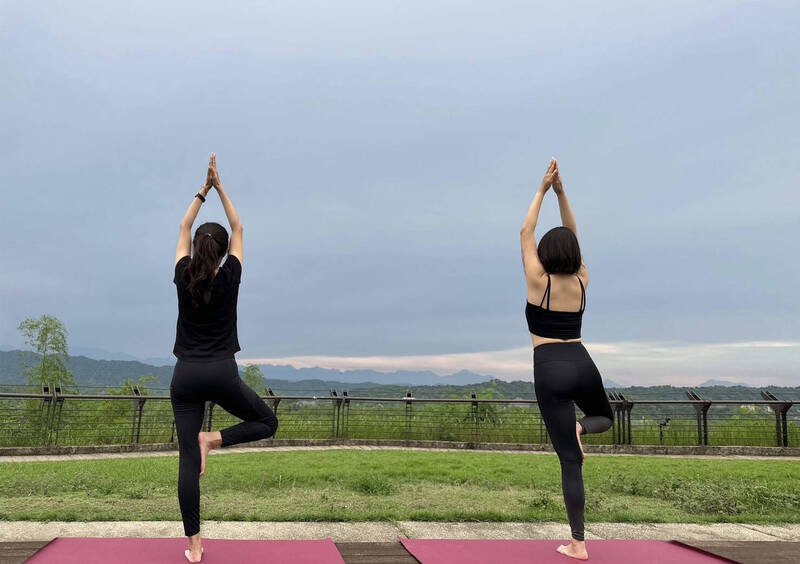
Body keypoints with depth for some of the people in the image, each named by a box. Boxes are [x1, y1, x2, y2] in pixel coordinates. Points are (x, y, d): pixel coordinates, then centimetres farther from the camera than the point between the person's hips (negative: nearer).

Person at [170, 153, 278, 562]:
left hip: (185, 376, 3)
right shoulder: (229, 279, -3)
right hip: (221, 374, -3)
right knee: (267, 422, 18)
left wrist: (203, 189, 14)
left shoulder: (183, 278, 1)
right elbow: (238, 230, 7)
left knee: (188, 460, 4)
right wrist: (219, 186, 8)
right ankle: (212, 439, -6)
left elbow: (184, 228, 14)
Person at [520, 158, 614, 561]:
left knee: (570, 461, -1)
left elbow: (525, 233, 6)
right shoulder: (582, 281, 6)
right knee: (604, 417, 35)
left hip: (550, 370, -3)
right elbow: (572, 237, 16)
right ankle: (581, 426, -3)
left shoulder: (539, 280, -4)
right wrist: (561, 192, 13)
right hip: (582, 365, 3)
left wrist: (543, 190, 13)